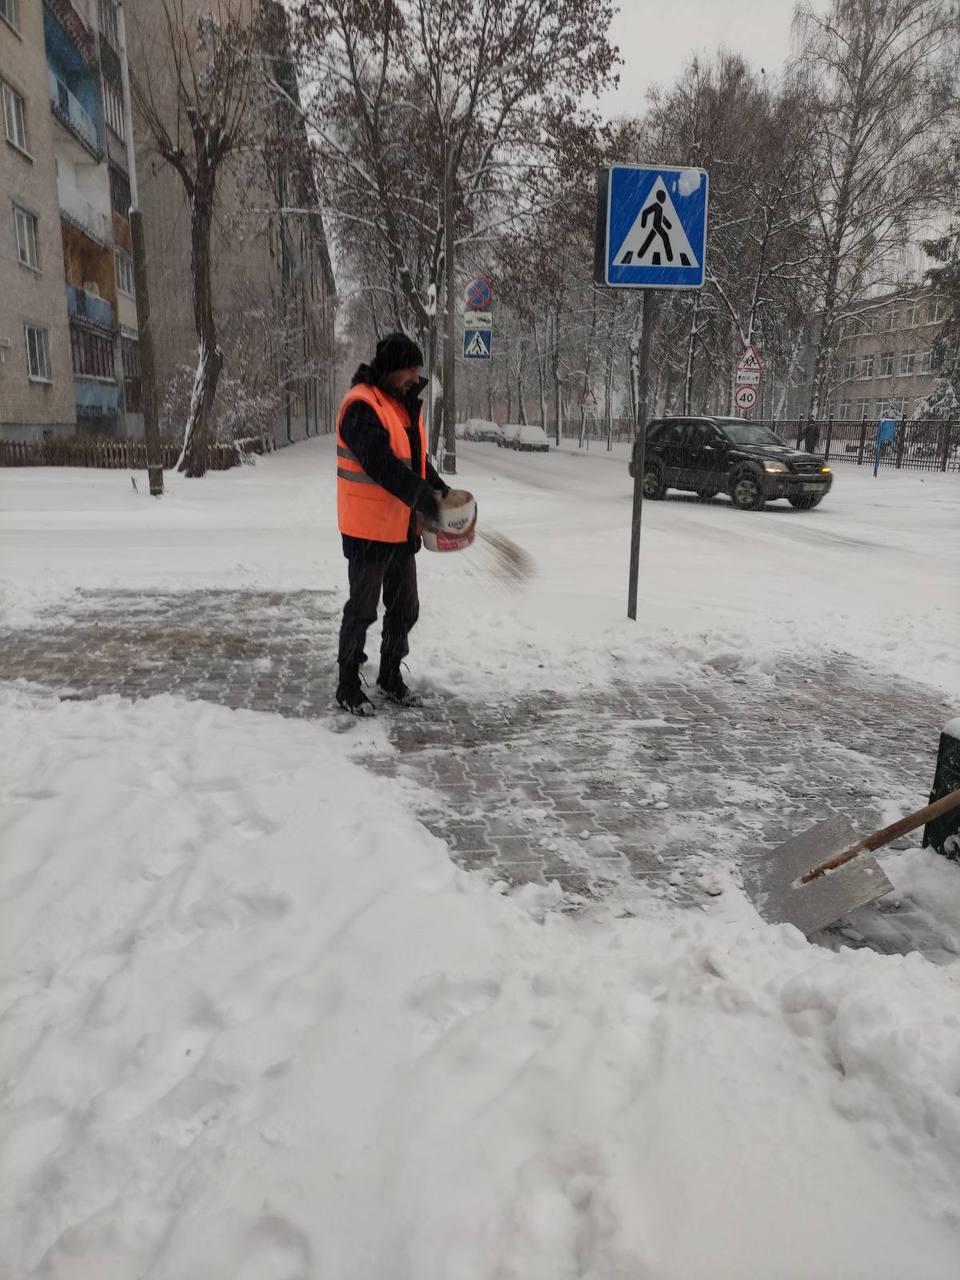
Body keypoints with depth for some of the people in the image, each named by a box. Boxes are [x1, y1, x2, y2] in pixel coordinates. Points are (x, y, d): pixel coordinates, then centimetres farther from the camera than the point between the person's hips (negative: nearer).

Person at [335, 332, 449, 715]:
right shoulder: (361, 406, -17)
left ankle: (391, 676, 31)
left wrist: (440, 489, 5)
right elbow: (381, 465, -26)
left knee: (405, 608, 15)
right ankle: (348, 685, 17)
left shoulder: (404, 403, 12)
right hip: (368, 529, -9)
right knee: (362, 609, 2)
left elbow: (415, 458, 19)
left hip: (402, 528, 9)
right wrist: (423, 498, -26)